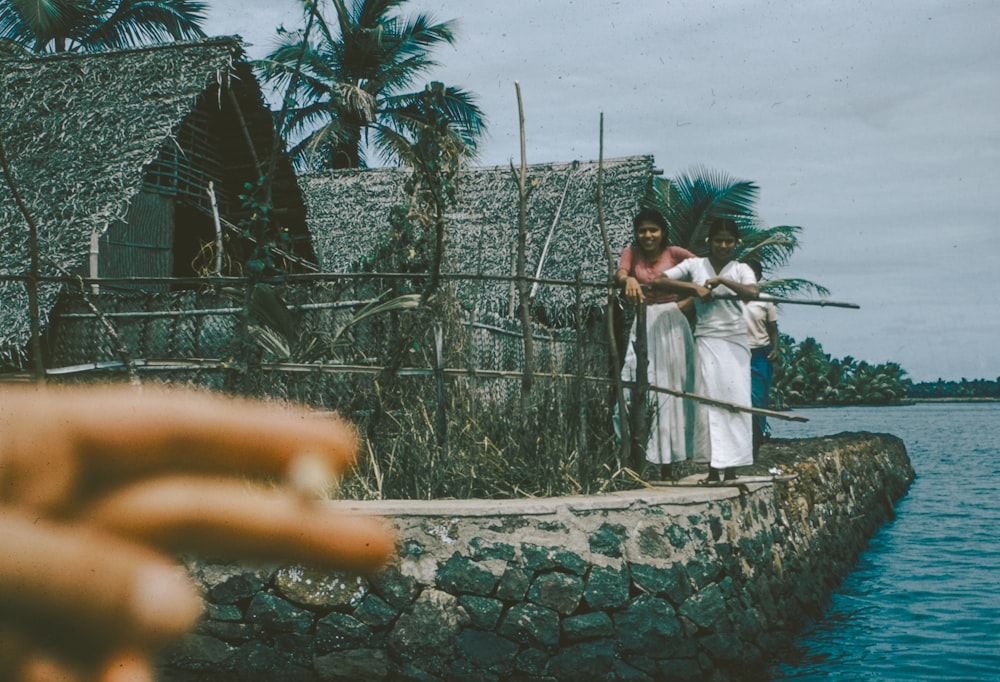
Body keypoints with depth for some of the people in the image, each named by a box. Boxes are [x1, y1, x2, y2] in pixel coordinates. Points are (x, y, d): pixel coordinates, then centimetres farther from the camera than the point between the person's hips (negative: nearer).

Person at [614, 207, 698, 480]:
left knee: (671, 387, -1)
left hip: (671, 323, -1)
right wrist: (628, 280, -36)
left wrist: (688, 303, -15)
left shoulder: (674, 253, 3)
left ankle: (668, 465, 2)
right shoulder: (632, 252, 7)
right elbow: (619, 274, -13)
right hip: (644, 325, 1)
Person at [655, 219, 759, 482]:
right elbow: (660, 280, -2)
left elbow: (752, 293, -12)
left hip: (735, 342, 1)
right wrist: (695, 288, -9)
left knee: (735, 401, -2)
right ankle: (713, 467, -1)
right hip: (707, 340, -1)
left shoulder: (741, 270, 8)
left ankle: (731, 468, 2)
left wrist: (722, 280, -17)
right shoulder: (695, 265, 7)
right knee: (709, 400, -4)